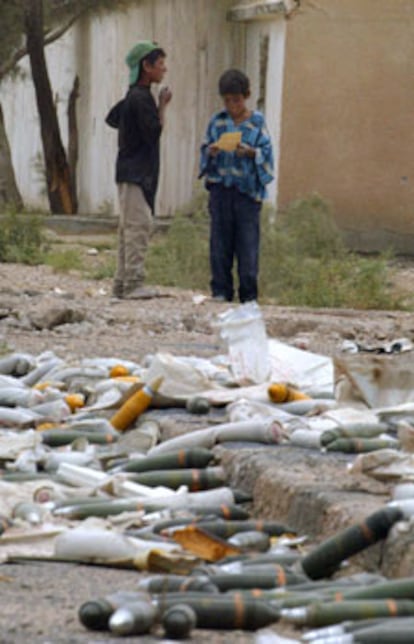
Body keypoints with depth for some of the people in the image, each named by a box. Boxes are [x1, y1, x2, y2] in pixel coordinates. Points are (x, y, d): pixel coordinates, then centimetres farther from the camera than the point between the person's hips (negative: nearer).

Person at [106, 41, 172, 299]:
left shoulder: (133, 97, 15)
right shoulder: (141, 98, -15)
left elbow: (112, 118, 28)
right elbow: (154, 132, -19)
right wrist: (163, 106, -11)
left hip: (131, 171, 10)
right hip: (136, 171, -10)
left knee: (129, 227, 11)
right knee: (139, 224, -13)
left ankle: (123, 283, 13)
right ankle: (133, 283, -17)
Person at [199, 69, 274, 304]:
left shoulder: (257, 121, 2)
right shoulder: (218, 121, 9)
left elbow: (266, 152, 0)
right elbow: (205, 149, 12)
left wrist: (251, 152, -19)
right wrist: (211, 152, -10)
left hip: (248, 188, -2)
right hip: (221, 188, 2)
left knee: (248, 242, -2)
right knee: (220, 241, 3)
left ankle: (249, 294, 4)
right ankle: (221, 290, 9)